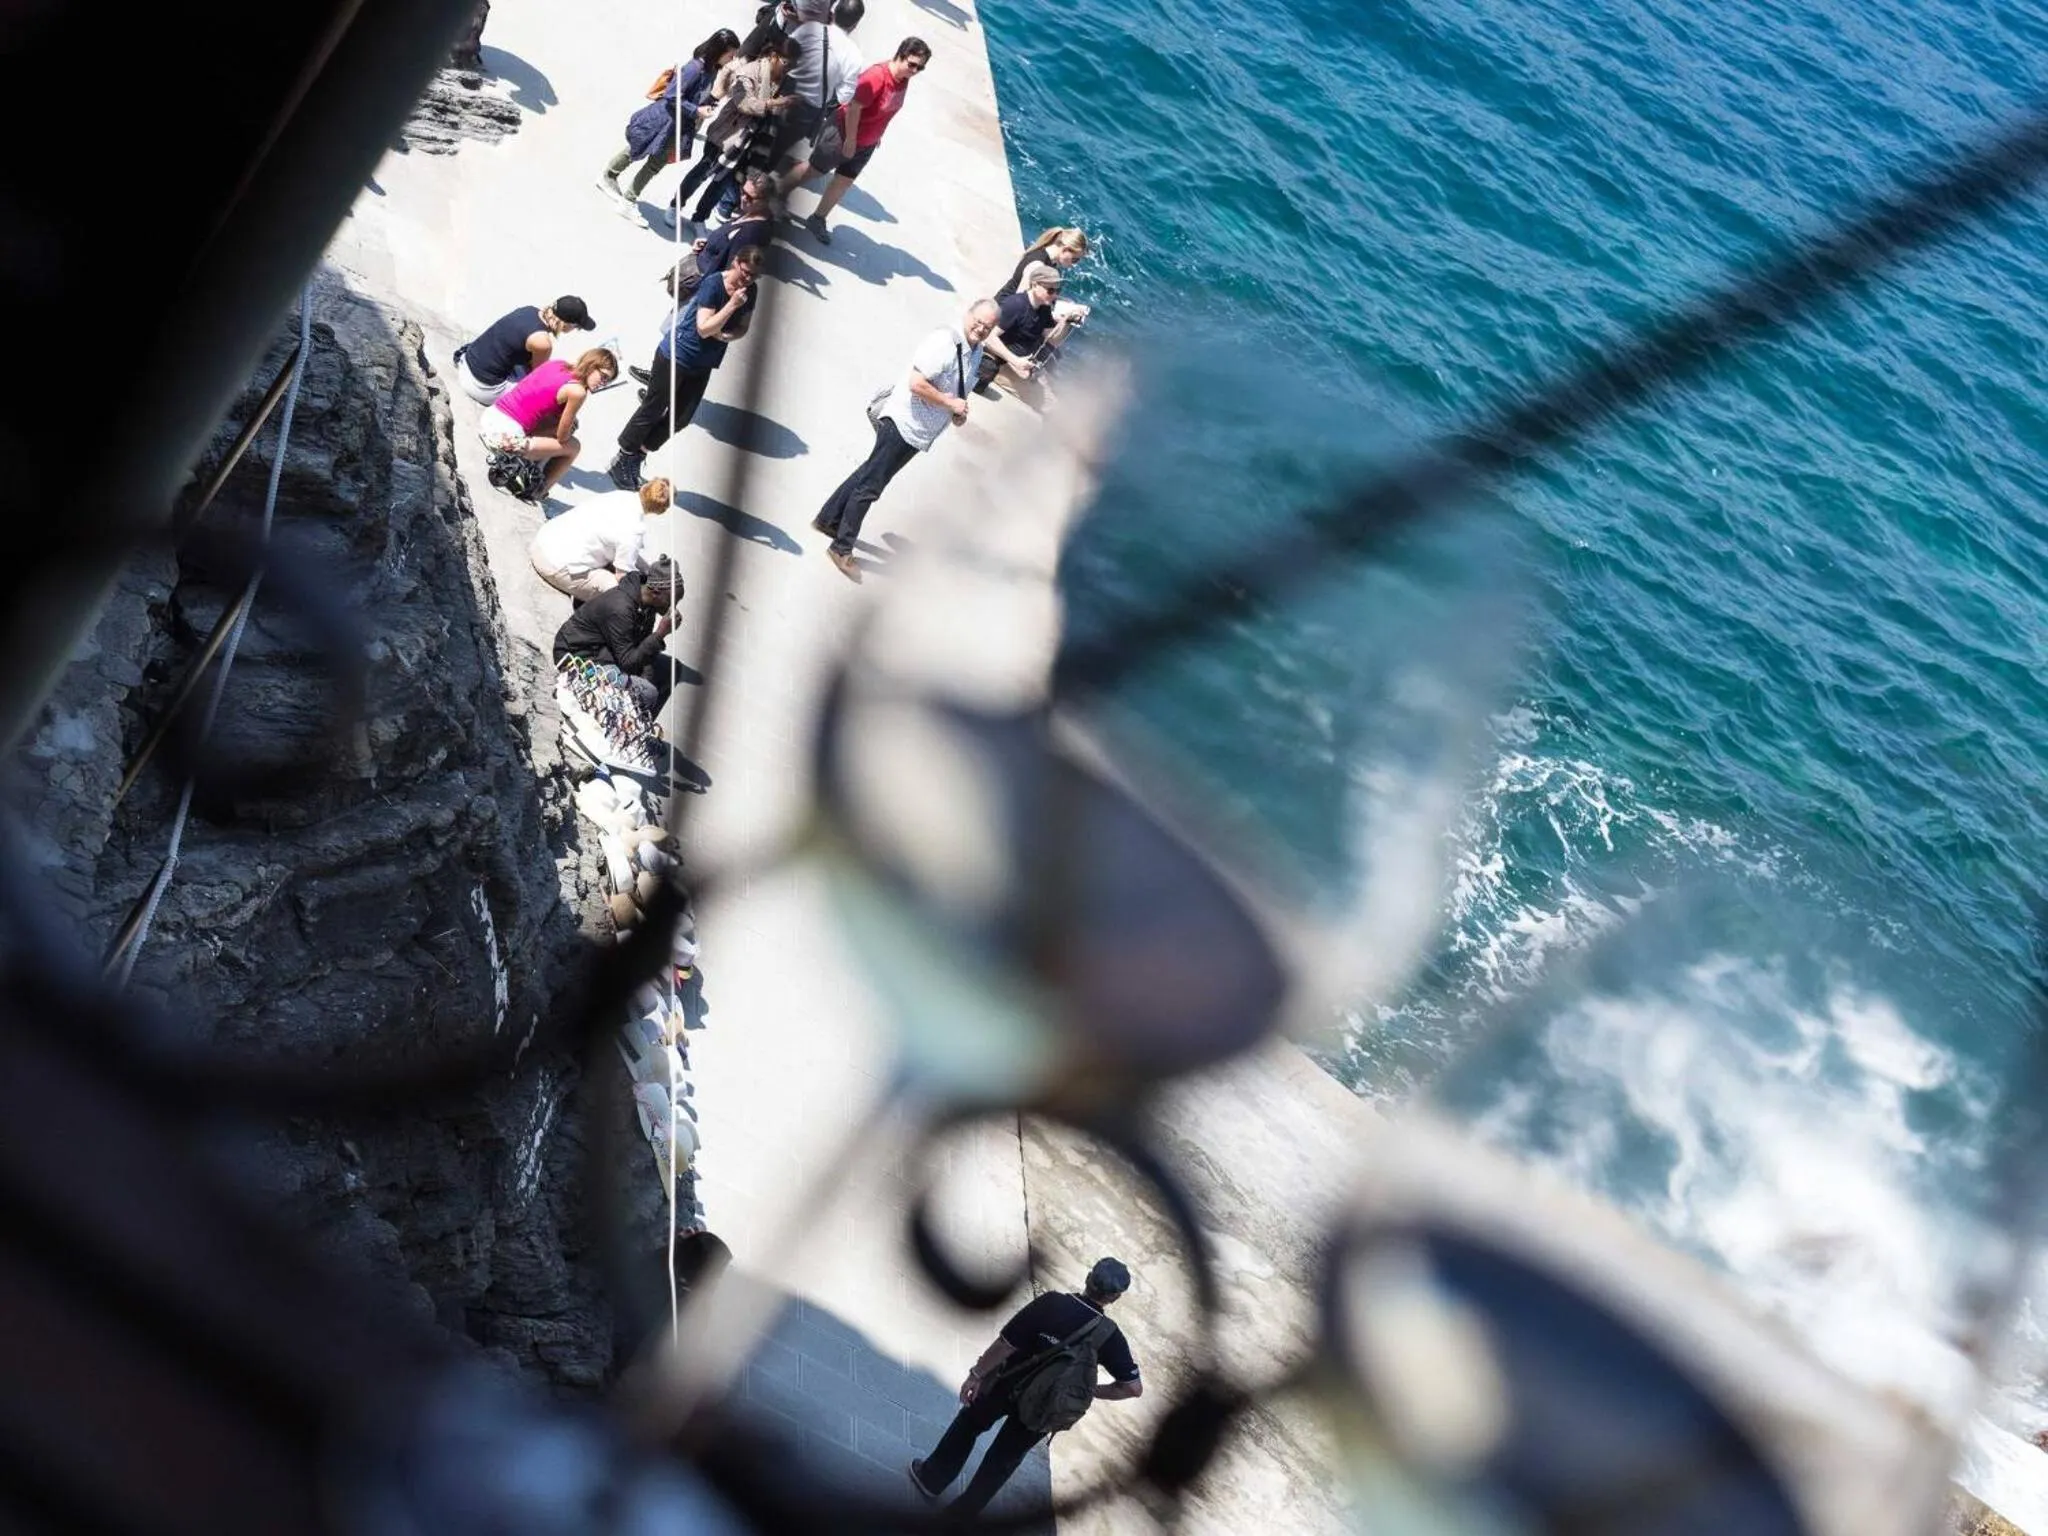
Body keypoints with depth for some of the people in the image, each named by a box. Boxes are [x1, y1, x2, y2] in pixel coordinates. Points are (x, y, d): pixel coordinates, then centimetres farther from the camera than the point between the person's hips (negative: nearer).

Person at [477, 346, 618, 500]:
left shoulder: (555, 363, 10)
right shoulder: (577, 391, -12)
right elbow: (562, 437, -5)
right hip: (505, 438, -8)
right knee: (573, 446, 12)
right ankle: (537, 493, 25)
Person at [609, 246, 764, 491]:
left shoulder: (750, 292, -4)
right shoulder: (713, 283, -23)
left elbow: (742, 328, 6)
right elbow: (704, 328, -27)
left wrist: (726, 335, -16)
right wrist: (732, 305, -32)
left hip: (702, 366, 7)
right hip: (675, 356, -7)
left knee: (679, 419, 9)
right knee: (652, 411, 4)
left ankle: (637, 457, 24)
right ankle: (622, 460, 19)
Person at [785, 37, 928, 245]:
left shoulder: (903, 80, -5)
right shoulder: (877, 76, -31)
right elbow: (854, 107, -29)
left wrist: (876, 134, 18)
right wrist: (850, 140, -24)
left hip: (866, 144, 7)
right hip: (843, 134, -7)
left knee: (844, 182, 12)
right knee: (813, 169, 10)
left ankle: (817, 220, 25)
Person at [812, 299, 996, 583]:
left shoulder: (975, 352, 8)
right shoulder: (945, 341, -22)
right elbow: (916, 384, -27)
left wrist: (958, 411, 4)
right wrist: (951, 403, -21)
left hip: (917, 432, 9)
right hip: (904, 423, -9)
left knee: (870, 473, 19)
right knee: (871, 484, -2)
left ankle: (828, 519, 32)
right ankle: (842, 549, 4)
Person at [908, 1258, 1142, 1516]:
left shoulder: (1051, 1304, -26)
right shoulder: (1110, 1337, -19)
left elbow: (1005, 1345, -22)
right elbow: (1134, 1387, -17)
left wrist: (977, 1374, -9)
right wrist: (1089, 1390, -3)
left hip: (1007, 1386, -1)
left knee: (969, 1423, 27)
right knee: (1005, 1458, 24)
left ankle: (931, 1478, 42)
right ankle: (963, 1511, 35)